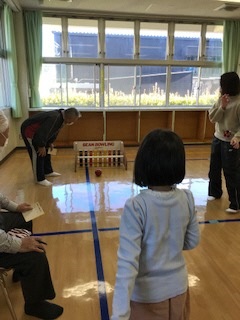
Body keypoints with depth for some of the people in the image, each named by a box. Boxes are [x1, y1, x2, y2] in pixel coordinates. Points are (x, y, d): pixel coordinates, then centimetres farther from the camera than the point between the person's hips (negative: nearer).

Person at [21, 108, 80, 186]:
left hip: (38, 133, 10)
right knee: (38, 154, -10)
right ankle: (40, 179, 1)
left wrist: (50, 143, 9)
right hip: (29, 130, -10)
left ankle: (48, 171, 32)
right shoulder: (54, 118, -35)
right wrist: (41, 146, -22)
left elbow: (54, 131, 12)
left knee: (46, 152, 16)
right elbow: (42, 133, -35)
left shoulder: (61, 117, -3)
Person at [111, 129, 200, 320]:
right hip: (178, 288, 4)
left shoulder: (136, 206, -26)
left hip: (147, 295, -4)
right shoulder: (187, 199, -13)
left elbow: (128, 262, -29)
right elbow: (192, 241, 1)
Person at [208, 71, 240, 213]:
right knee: (214, 168, 18)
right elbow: (212, 118, -1)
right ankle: (215, 192, 38)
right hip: (218, 138, 7)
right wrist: (222, 106, -16)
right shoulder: (221, 98, 4)